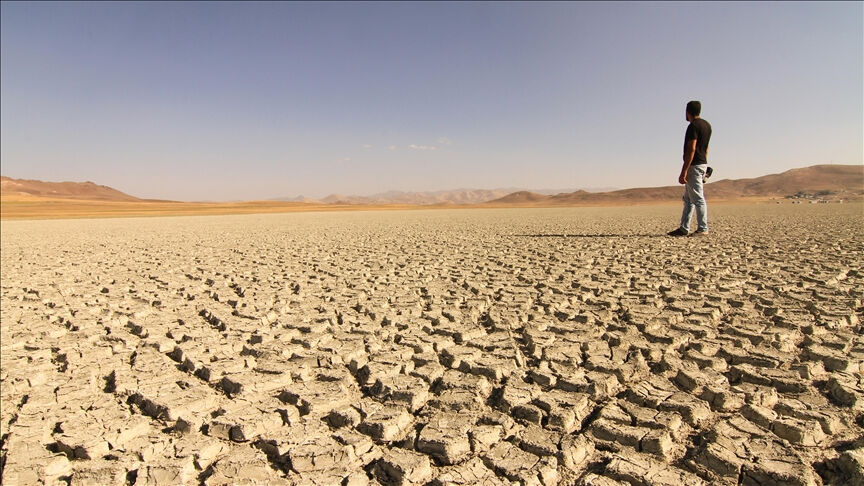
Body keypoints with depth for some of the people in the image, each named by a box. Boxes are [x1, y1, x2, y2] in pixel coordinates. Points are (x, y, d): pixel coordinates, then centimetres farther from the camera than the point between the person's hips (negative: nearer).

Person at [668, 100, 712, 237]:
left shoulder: (693, 126, -14)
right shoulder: (707, 125, 15)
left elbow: (691, 149, -21)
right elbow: (706, 149, 20)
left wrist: (684, 171, -22)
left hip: (694, 165, -10)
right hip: (703, 164, 10)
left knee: (698, 198, -7)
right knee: (688, 199, 12)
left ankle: (703, 229, -4)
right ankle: (684, 228, 15)